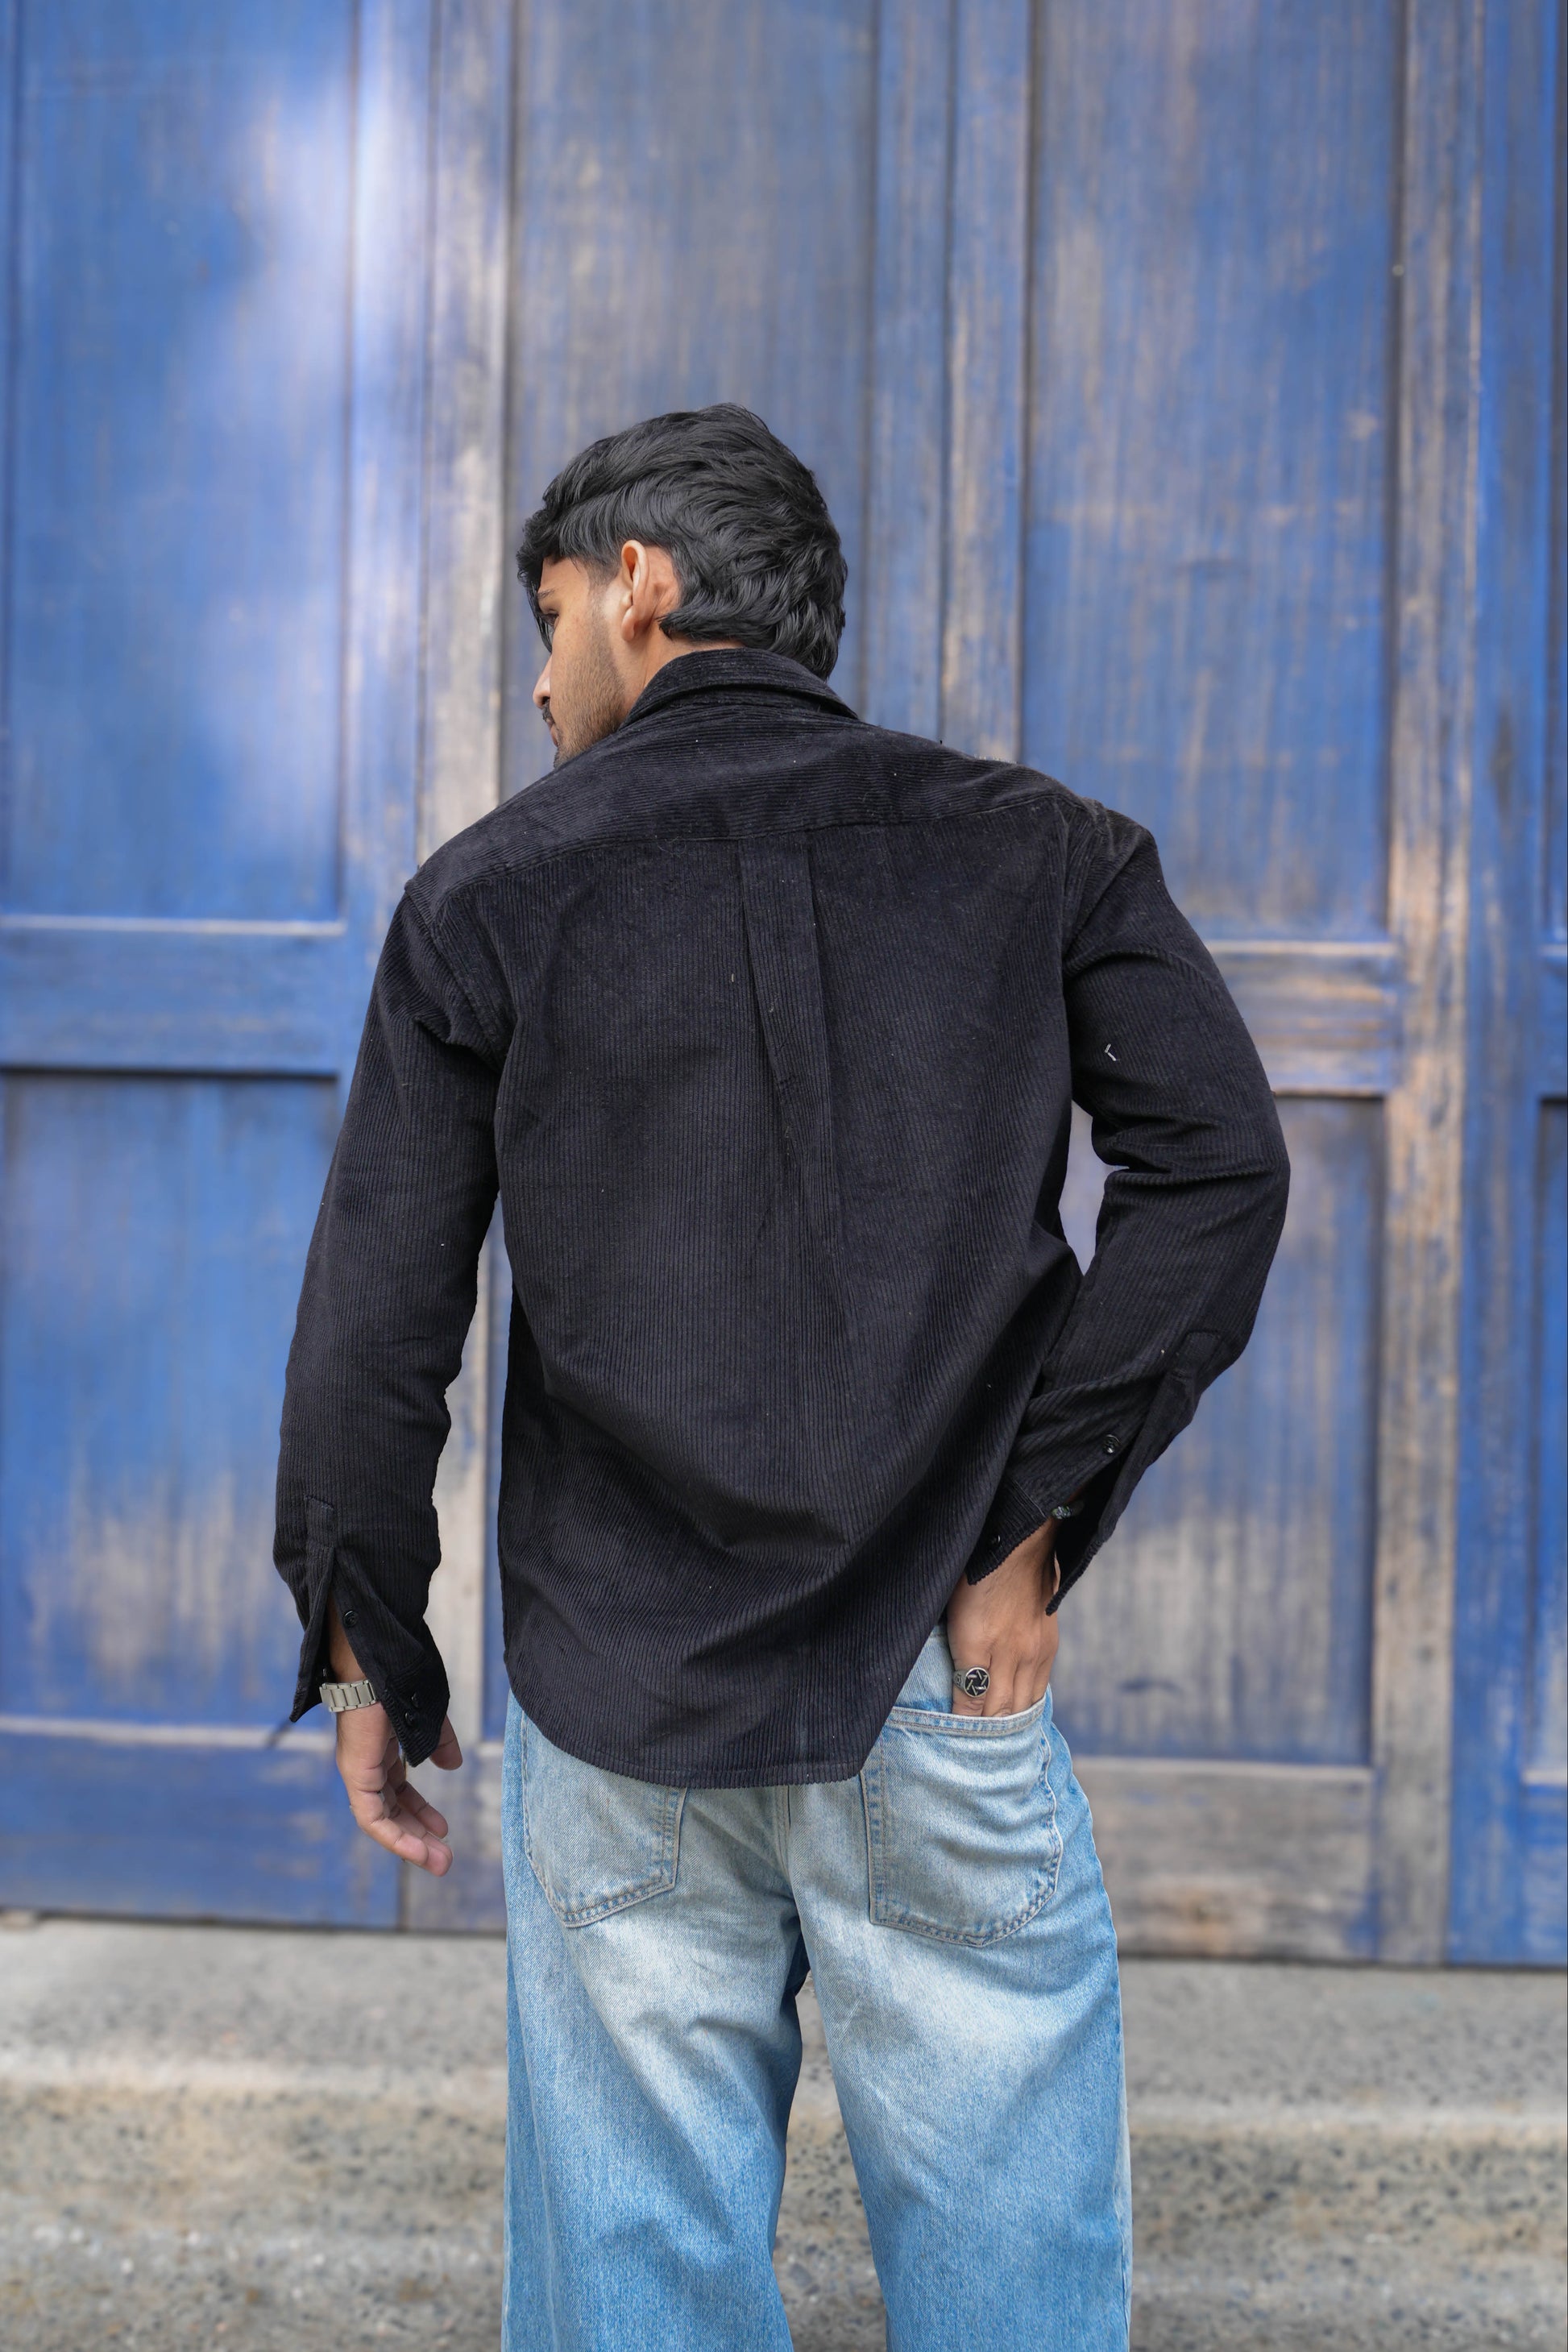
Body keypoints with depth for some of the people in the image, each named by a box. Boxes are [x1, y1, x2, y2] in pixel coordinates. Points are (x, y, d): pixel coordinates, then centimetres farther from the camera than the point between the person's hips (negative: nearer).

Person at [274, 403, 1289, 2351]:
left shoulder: (491, 894, 2)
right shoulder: (1037, 851, 5)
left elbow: (375, 1327, -1)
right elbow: (1219, 1165, -8)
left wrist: (366, 1654, 10)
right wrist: (1033, 1521, -5)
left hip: (618, 1705, 0)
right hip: (943, 1689, 1)